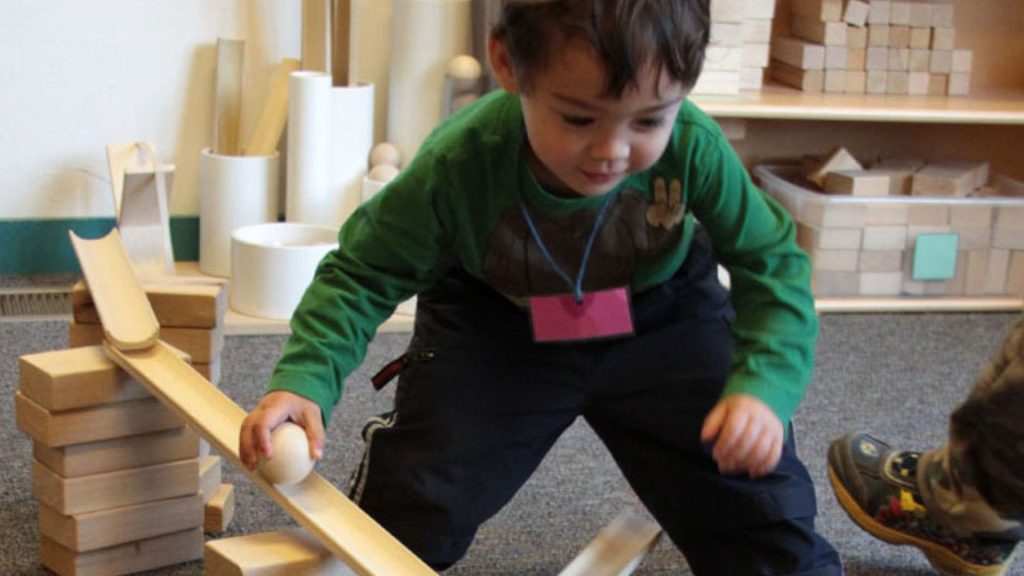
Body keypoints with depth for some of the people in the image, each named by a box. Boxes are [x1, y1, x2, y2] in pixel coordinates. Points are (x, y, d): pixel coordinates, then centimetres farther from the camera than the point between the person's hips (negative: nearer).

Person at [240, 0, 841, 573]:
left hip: (660, 319, 1)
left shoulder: (694, 147, -33)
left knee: (759, 501, -3)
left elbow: (771, 263, -17)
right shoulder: (457, 165, -33)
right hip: (497, 327, 0)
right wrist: (305, 377, -34)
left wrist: (765, 384, -33)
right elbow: (362, 275, -18)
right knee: (408, 510, -7)